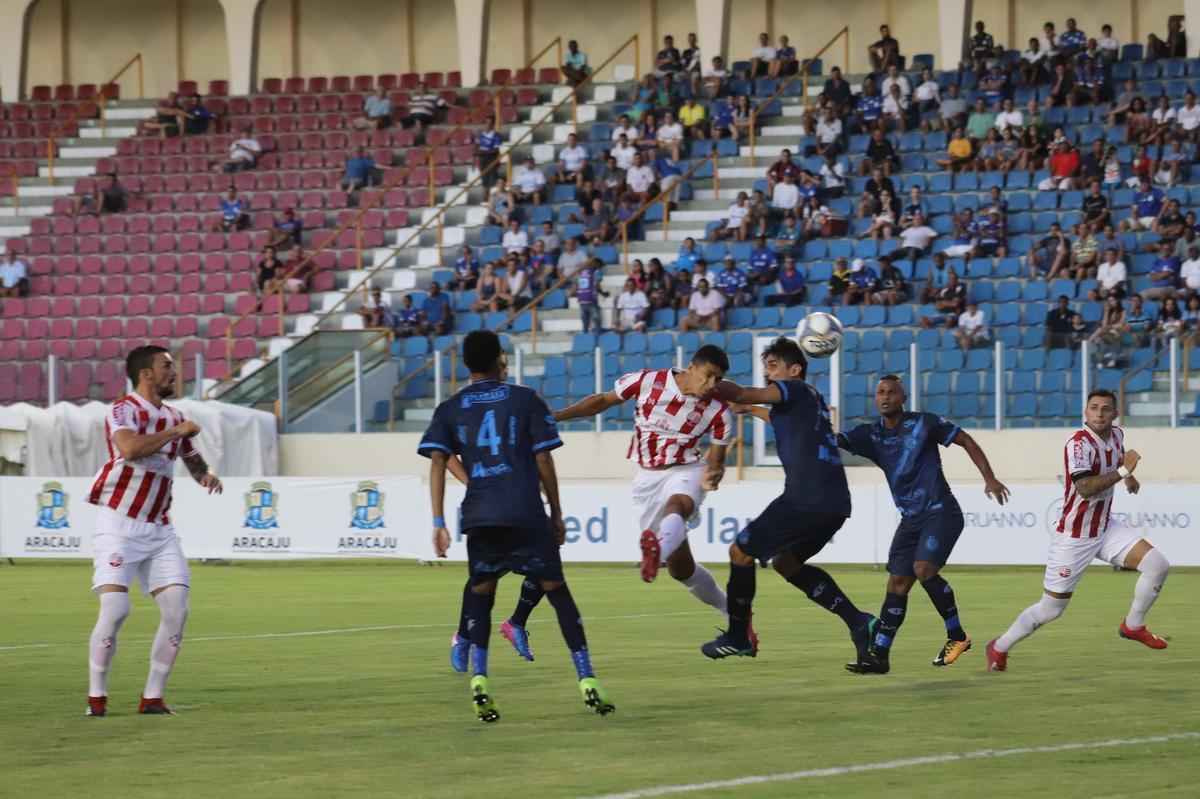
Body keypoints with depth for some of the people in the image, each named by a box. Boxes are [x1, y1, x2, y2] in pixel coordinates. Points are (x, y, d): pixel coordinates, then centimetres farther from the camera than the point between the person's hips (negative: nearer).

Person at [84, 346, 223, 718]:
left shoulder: (173, 417, 13)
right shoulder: (124, 410, -10)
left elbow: (192, 458, 27)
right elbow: (130, 448, -31)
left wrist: (207, 475, 4)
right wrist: (176, 431, -21)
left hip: (159, 529, 7)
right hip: (119, 525, -7)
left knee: (176, 610, -5)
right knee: (114, 609, -15)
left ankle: (153, 697, 3)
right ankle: (96, 696, -1)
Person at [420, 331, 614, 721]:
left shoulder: (450, 410, 12)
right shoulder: (526, 400, 7)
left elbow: (437, 463, 1)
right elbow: (544, 460, 3)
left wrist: (438, 523, 0)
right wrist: (557, 514, 11)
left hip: (480, 515, 2)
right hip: (527, 514, -2)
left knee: (480, 592, 16)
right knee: (556, 590, 5)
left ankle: (479, 681, -4)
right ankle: (588, 682, -1)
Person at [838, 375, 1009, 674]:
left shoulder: (924, 423, -6)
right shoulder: (871, 434, 5)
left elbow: (966, 441, 3)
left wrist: (989, 478, -3)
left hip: (941, 512, -5)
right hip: (911, 519, 5)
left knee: (924, 569, -23)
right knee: (897, 583, 0)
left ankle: (957, 636, -8)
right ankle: (878, 655, 0)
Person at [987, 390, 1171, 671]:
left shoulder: (1117, 435, 1)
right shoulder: (1079, 444, -24)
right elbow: (1085, 488, -38)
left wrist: (1129, 476, 12)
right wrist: (1124, 471, -35)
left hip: (1106, 527, 7)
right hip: (1074, 537, -7)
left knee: (1158, 565, -10)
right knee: (1051, 608, 1)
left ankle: (1133, 626, 12)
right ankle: (999, 647, 23)